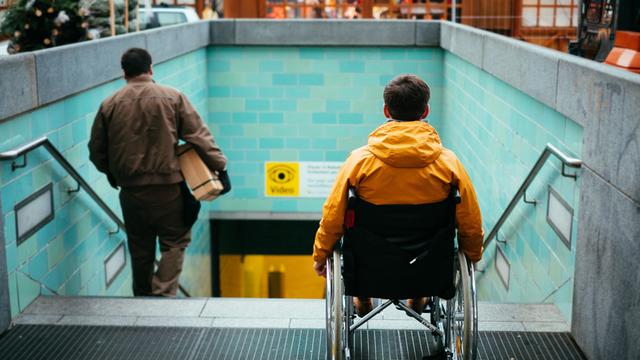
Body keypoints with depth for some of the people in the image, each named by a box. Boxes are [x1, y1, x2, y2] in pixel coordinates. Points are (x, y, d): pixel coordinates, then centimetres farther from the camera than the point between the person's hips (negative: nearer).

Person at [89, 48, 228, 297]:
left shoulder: (109, 105, 3)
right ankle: (163, 293, -7)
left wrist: (111, 172, 27)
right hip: (168, 187, -3)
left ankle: (142, 297, 26)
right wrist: (220, 168, 1)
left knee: (140, 248, 16)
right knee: (175, 242, 7)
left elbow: (96, 150, 10)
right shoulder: (172, 98, -3)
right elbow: (199, 137, -6)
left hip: (130, 190, 3)